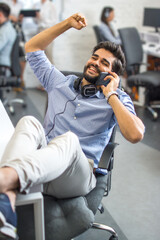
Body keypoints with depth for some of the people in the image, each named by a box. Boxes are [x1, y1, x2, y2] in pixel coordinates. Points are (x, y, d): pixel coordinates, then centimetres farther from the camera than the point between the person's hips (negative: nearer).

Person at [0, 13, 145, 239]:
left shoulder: (117, 99, 13)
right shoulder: (61, 82, 24)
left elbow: (136, 134, -7)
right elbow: (32, 48, 28)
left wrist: (110, 94, -1)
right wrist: (68, 23, 23)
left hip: (77, 175, -3)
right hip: (39, 166, 3)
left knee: (68, 139, -37)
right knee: (29, 122, -29)